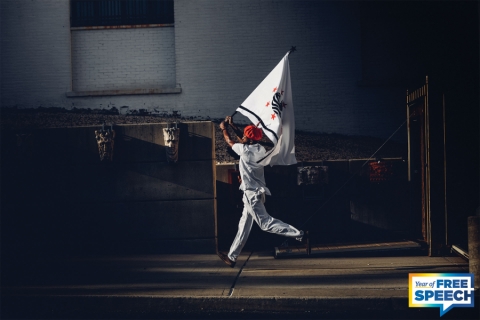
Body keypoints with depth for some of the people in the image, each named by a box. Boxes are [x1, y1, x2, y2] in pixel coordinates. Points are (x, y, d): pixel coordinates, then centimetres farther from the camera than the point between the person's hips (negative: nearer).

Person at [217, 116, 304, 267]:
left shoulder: (245, 150, -16)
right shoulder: (261, 149, 6)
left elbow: (229, 141, 2)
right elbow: (243, 139, 24)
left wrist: (224, 128, 19)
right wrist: (232, 125, 27)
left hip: (252, 194, -10)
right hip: (258, 191, 10)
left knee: (265, 223, -10)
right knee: (244, 226, 13)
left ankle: (297, 233, -15)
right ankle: (232, 256, 19)